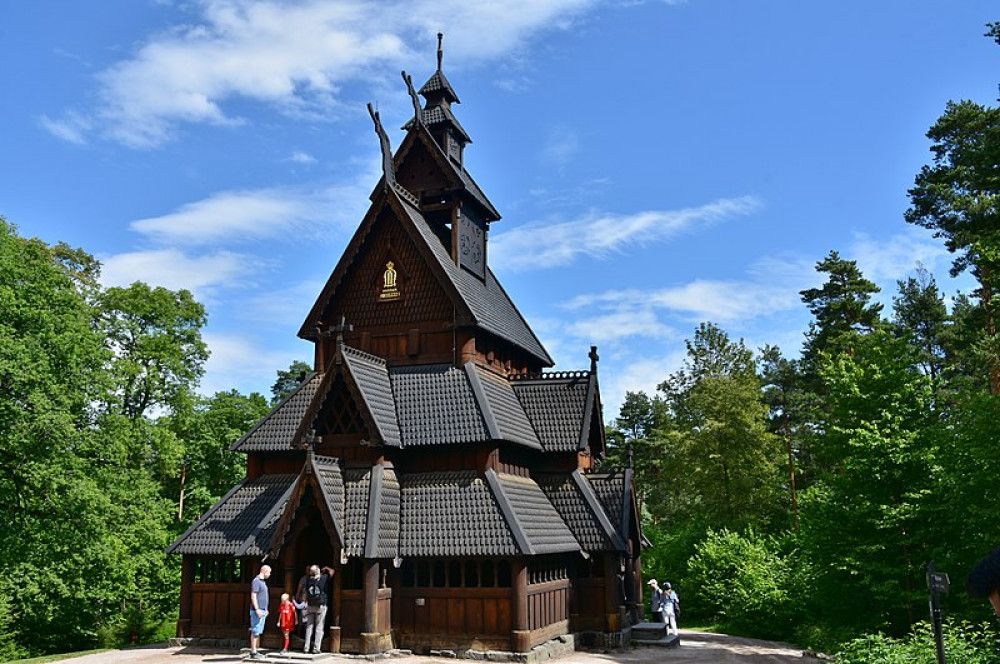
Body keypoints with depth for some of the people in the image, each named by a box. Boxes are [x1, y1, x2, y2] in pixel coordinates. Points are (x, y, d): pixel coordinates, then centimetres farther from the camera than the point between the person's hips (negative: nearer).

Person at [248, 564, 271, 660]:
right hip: (257, 610, -10)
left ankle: (255, 651, 17)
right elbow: (253, 596, -18)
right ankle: (253, 652, -5)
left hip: (262, 610, 10)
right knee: (255, 631, -7)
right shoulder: (256, 581, -12)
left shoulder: (263, 581, 17)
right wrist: (257, 609, -22)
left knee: (258, 631, 12)